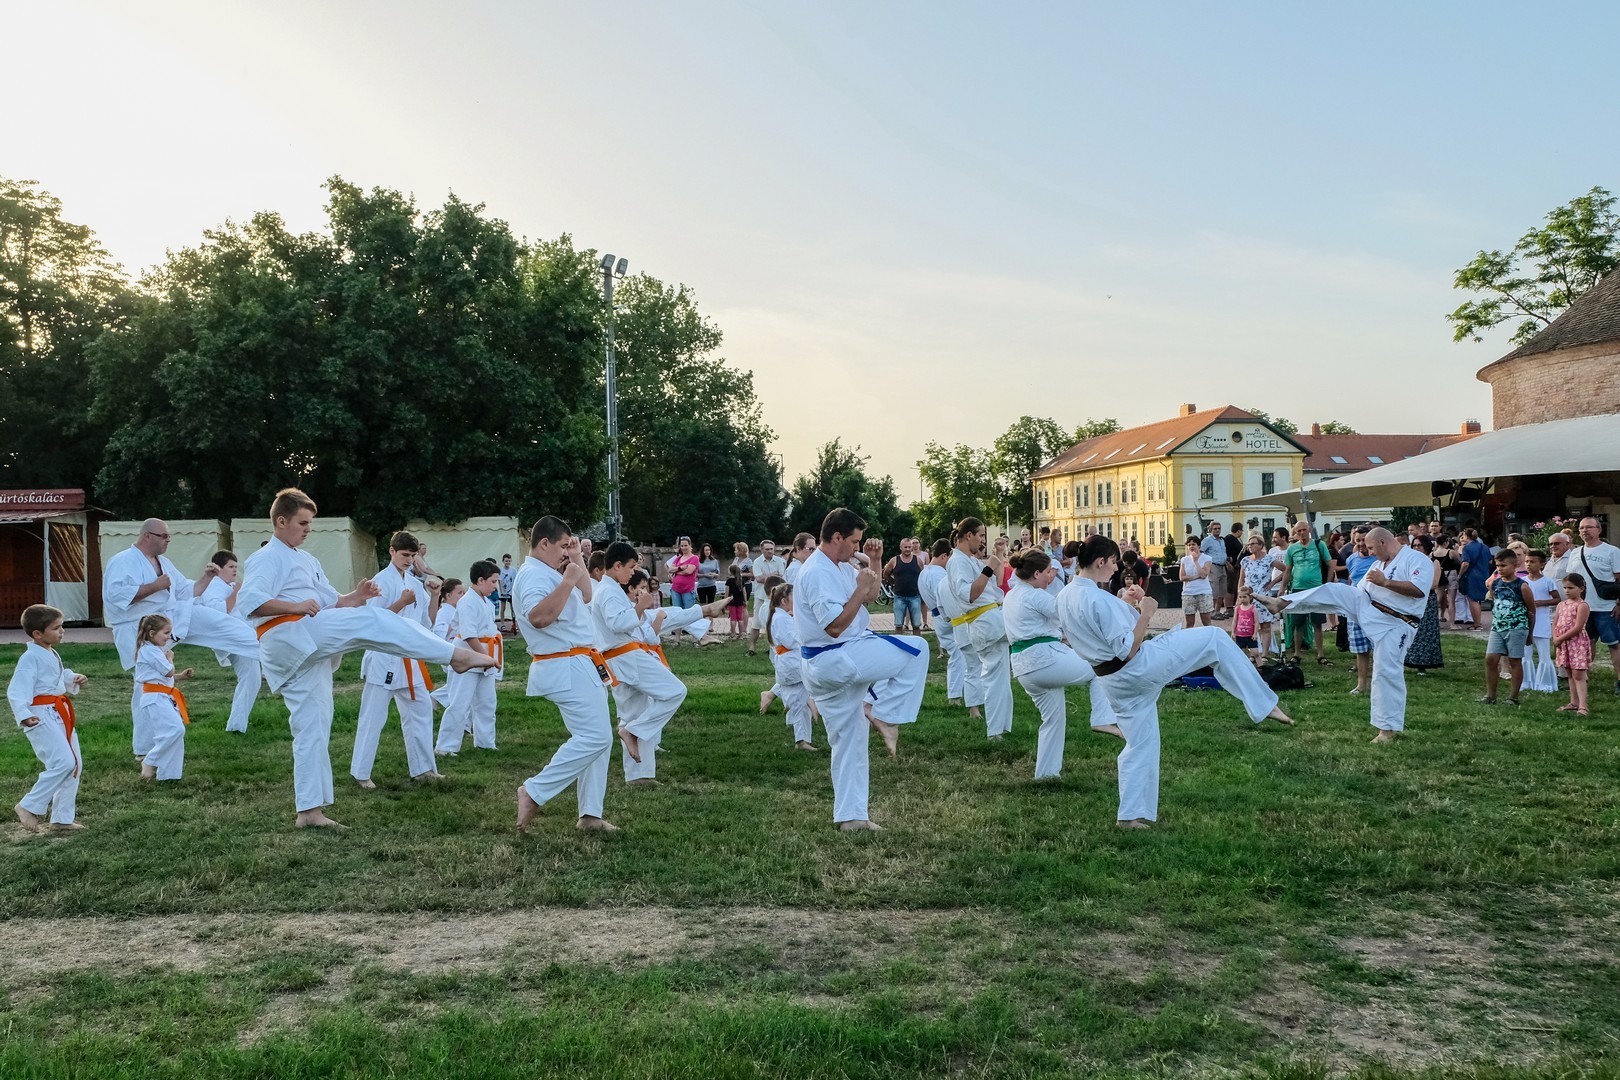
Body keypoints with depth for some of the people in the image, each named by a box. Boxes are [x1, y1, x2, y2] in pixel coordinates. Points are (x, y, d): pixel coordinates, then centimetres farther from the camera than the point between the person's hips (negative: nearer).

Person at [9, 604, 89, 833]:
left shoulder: (52, 655, 14)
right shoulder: (30, 658, -15)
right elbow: (16, 690, -23)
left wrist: (74, 680, 9)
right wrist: (23, 715, -37)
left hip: (59, 715, 10)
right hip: (41, 717, -10)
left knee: (73, 763, 10)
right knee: (63, 762, -21)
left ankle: (63, 818, 20)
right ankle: (29, 807, -6)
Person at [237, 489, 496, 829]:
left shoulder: (307, 560, 27)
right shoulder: (265, 559, 0)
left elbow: (332, 604, 22)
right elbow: (248, 602, -17)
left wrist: (356, 597, 2)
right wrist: (295, 606, -22)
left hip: (308, 653, 9)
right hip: (287, 638, -9)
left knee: (312, 729, 9)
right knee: (374, 621, -20)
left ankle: (309, 810, 13)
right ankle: (456, 655, -24)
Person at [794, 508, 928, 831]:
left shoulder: (840, 568, 12)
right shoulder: (818, 573, -19)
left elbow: (870, 596, 23)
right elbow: (835, 626, -25)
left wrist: (874, 563, 10)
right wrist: (860, 590, -18)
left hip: (825, 670, 10)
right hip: (837, 659, -10)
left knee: (848, 743, 15)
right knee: (916, 651, -8)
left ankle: (851, 816, 23)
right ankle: (882, 714, -4)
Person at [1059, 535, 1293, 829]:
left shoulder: (1064, 597, 2)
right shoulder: (1099, 600, -26)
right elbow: (1128, 649, -24)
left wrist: (1123, 604, 10)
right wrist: (1145, 613, -15)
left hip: (1112, 681, 9)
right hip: (1140, 667, -8)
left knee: (1140, 745, 21)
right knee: (1215, 638, 1)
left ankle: (1130, 815, 23)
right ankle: (1262, 703, 9)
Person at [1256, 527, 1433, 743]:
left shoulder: (1417, 559, -11)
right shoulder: (1379, 564, 16)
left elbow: (1419, 589, -26)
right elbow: (1361, 589, 22)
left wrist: (1385, 582, -26)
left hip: (1394, 625, -7)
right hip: (1368, 610, 7)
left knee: (1387, 672, -8)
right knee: (1332, 590, -9)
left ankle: (1390, 728, 3)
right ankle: (1282, 603, -13)